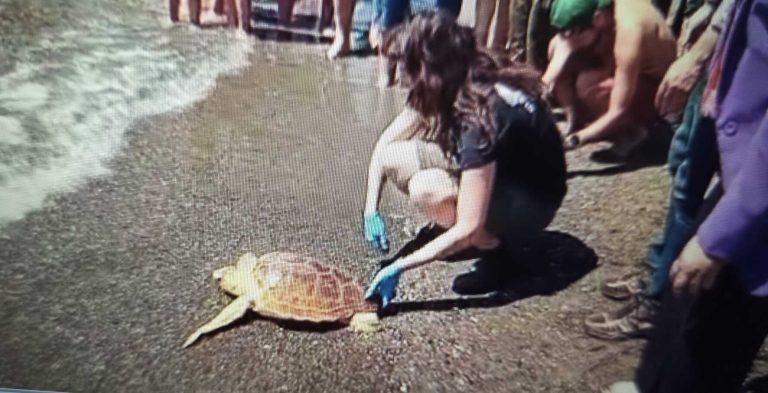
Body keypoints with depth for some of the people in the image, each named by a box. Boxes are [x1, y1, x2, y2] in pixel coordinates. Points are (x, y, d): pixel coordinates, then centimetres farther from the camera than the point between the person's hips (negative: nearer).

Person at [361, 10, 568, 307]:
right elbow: (384, 145, -1)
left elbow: (468, 229, -34)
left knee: (426, 188, -34)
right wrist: (371, 209, -10)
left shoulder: (483, 114, -34)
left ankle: (496, 250, -9)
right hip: (495, 171, 8)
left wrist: (399, 268, -29)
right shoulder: (452, 90, -11)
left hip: (531, 203, -7)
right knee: (392, 158, -10)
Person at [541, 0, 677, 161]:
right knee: (556, 47, -12)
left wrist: (574, 140, -38)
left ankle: (632, 130, -8)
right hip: (619, 68, 7)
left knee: (587, 84, -35)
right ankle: (575, 122, -2)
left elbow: (618, 112, -35)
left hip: (654, 89, -7)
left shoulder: (629, 30, -36)